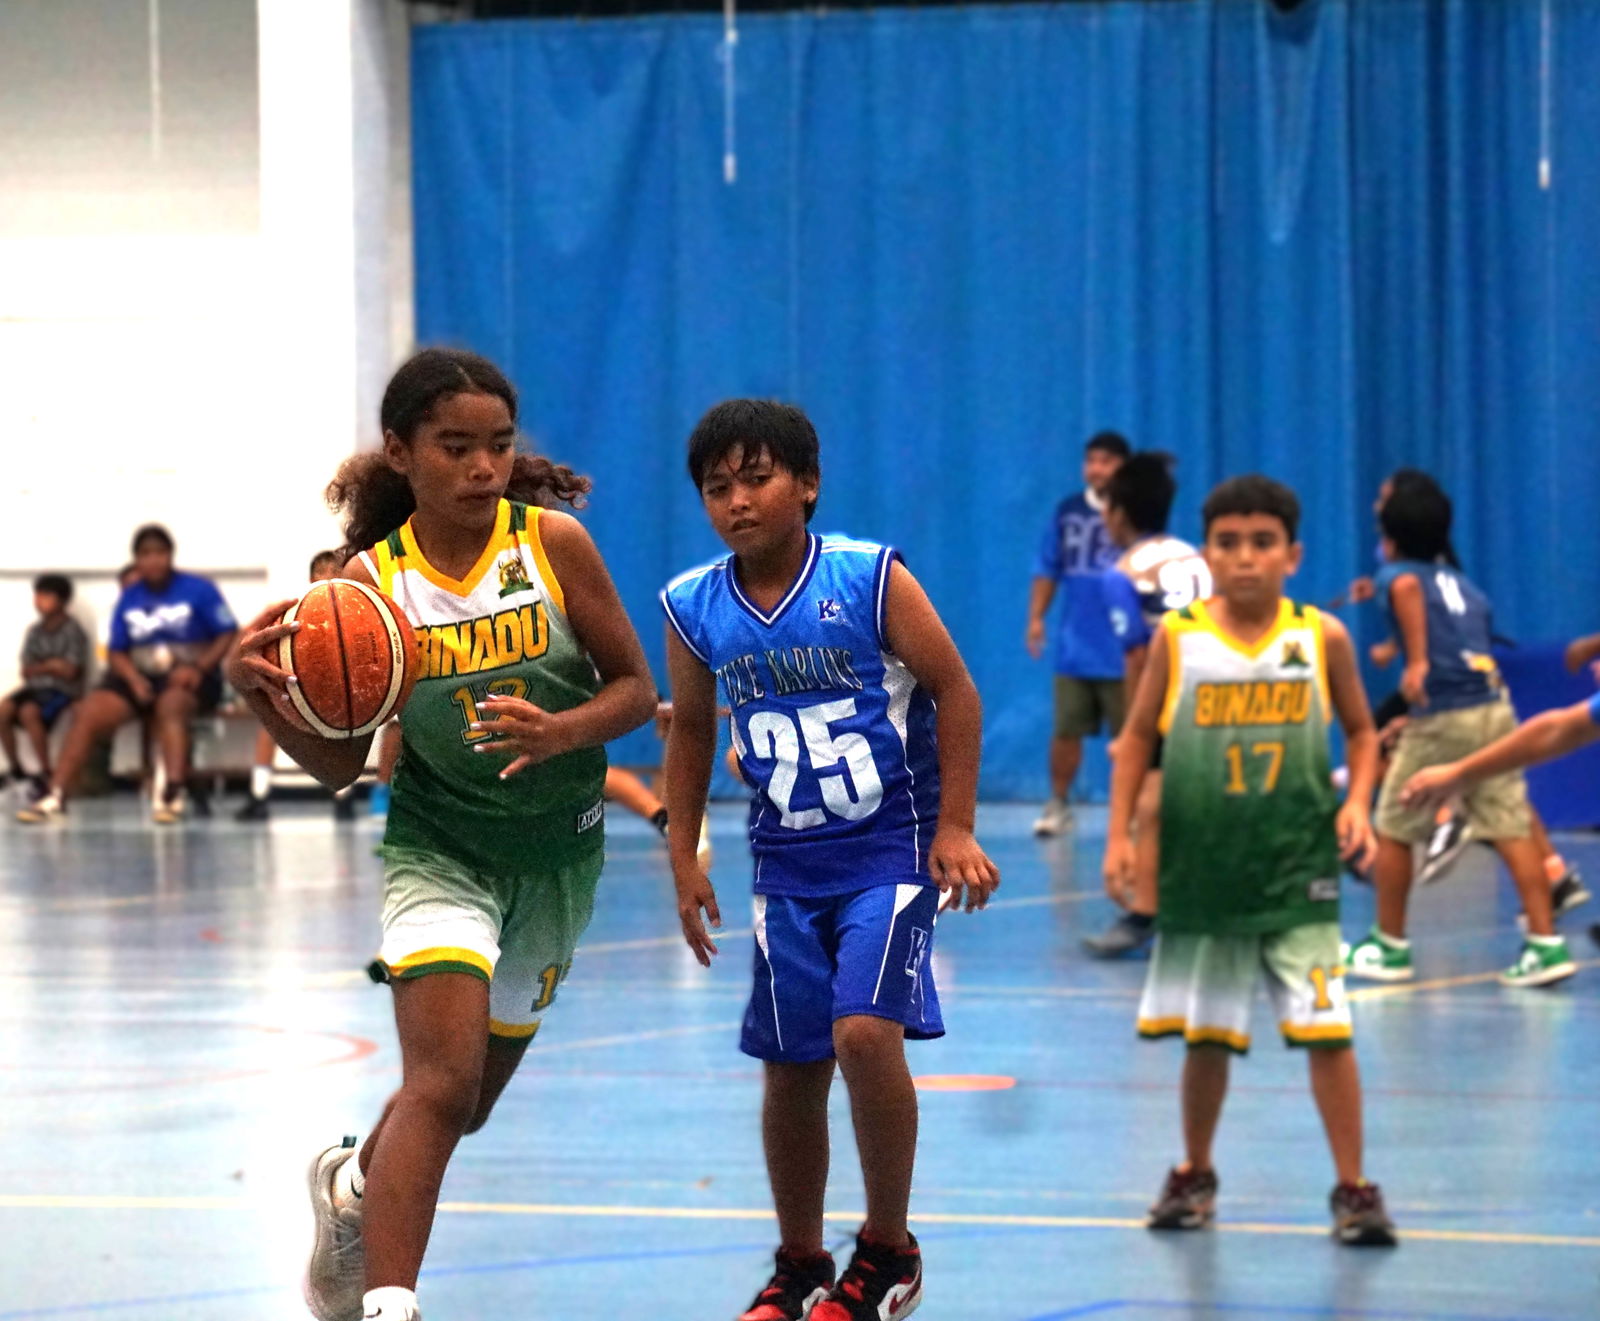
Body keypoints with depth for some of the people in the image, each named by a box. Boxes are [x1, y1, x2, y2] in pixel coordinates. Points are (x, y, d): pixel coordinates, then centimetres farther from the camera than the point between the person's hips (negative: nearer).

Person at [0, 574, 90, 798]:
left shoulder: (73, 632, -6)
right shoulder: (34, 631, 12)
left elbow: (69, 671, -12)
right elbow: (26, 671, 9)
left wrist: (40, 667, -2)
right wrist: (50, 666, -7)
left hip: (63, 690, -6)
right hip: (36, 687, 6)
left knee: (29, 712, -33)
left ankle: (45, 773, -24)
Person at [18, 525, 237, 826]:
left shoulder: (198, 590, -2)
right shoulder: (128, 599, 9)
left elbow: (227, 635, -4)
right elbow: (116, 653, 10)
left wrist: (198, 668, -19)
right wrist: (134, 679, -11)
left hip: (189, 678, -4)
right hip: (142, 676, 4)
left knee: (170, 704, -39)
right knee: (89, 713, -20)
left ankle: (173, 794, -49)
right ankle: (56, 797, -19)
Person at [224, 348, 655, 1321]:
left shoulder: (553, 544, -12)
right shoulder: (371, 581, -12)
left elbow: (636, 689, -6)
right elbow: (340, 762, -7)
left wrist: (558, 734, -25)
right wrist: (264, 697, -25)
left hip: (558, 856, 2)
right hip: (441, 850, -2)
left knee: (469, 1099, 17)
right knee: (443, 1081, -22)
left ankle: (355, 1184, 49)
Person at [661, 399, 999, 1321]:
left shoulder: (871, 580, -14)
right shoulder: (695, 610, -3)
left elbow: (955, 691, -6)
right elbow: (693, 729, 12)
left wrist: (955, 828, -8)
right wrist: (685, 858, 11)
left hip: (892, 850, -4)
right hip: (789, 863, 4)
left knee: (865, 1031, -20)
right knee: (792, 1068, 8)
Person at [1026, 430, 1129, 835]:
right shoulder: (1067, 511, 7)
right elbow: (1048, 569, 12)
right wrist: (1036, 616, 3)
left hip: (1121, 650, -2)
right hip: (1073, 646, 3)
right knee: (1065, 730, 4)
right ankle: (1057, 805, 15)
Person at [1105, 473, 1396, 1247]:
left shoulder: (1321, 638, -2)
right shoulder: (1178, 638, -1)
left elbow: (1360, 730, 11)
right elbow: (1138, 737, 7)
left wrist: (1357, 802, -5)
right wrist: (1119, 834, 1)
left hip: (1298, 870, -1)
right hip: (1202, 867, 1)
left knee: (1325, 1029, -6)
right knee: (1205, 1035, 11)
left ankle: (1353, 1188, 2)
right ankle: (1194, 1176, 29)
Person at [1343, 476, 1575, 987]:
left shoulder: (1394, 574, 4)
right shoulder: (1463, 584, 21)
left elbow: (1406, 586, -21)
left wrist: (1417, 662, -27)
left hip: (1441, 719, -5)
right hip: (1495, 709, 5)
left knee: (1393, 831, 11)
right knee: (1512, 830, 2)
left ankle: (1389, 947, 19)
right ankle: (1546, 945, -8)